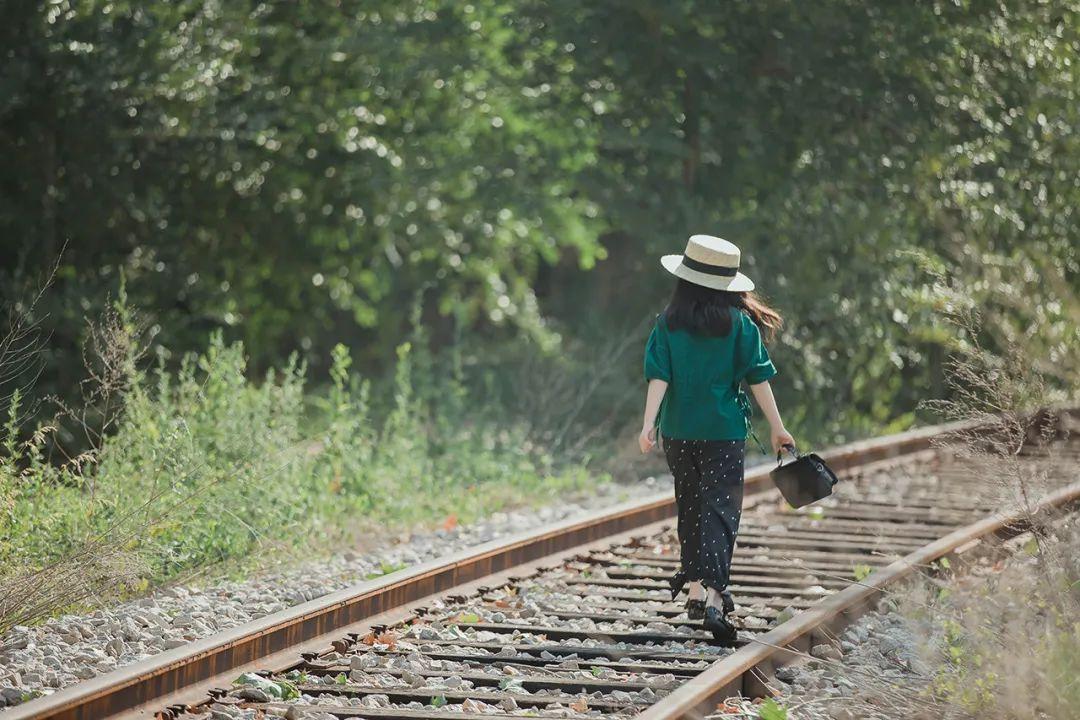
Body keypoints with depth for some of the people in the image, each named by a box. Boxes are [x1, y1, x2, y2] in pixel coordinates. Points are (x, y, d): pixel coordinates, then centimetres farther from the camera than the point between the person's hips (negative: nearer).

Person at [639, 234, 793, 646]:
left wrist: (648, 423, -11)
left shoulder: (668, 323, 1)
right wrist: (777, 427, 3)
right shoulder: (740, 323, -3)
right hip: (724, 431, -2)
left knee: (689, 507, 18)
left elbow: (659, 377, -8)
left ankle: (695, 590, 24)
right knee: (720, 510, -5)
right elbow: (758, 378, -3)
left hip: (678, 430, 2)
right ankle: (715, 598, -21)